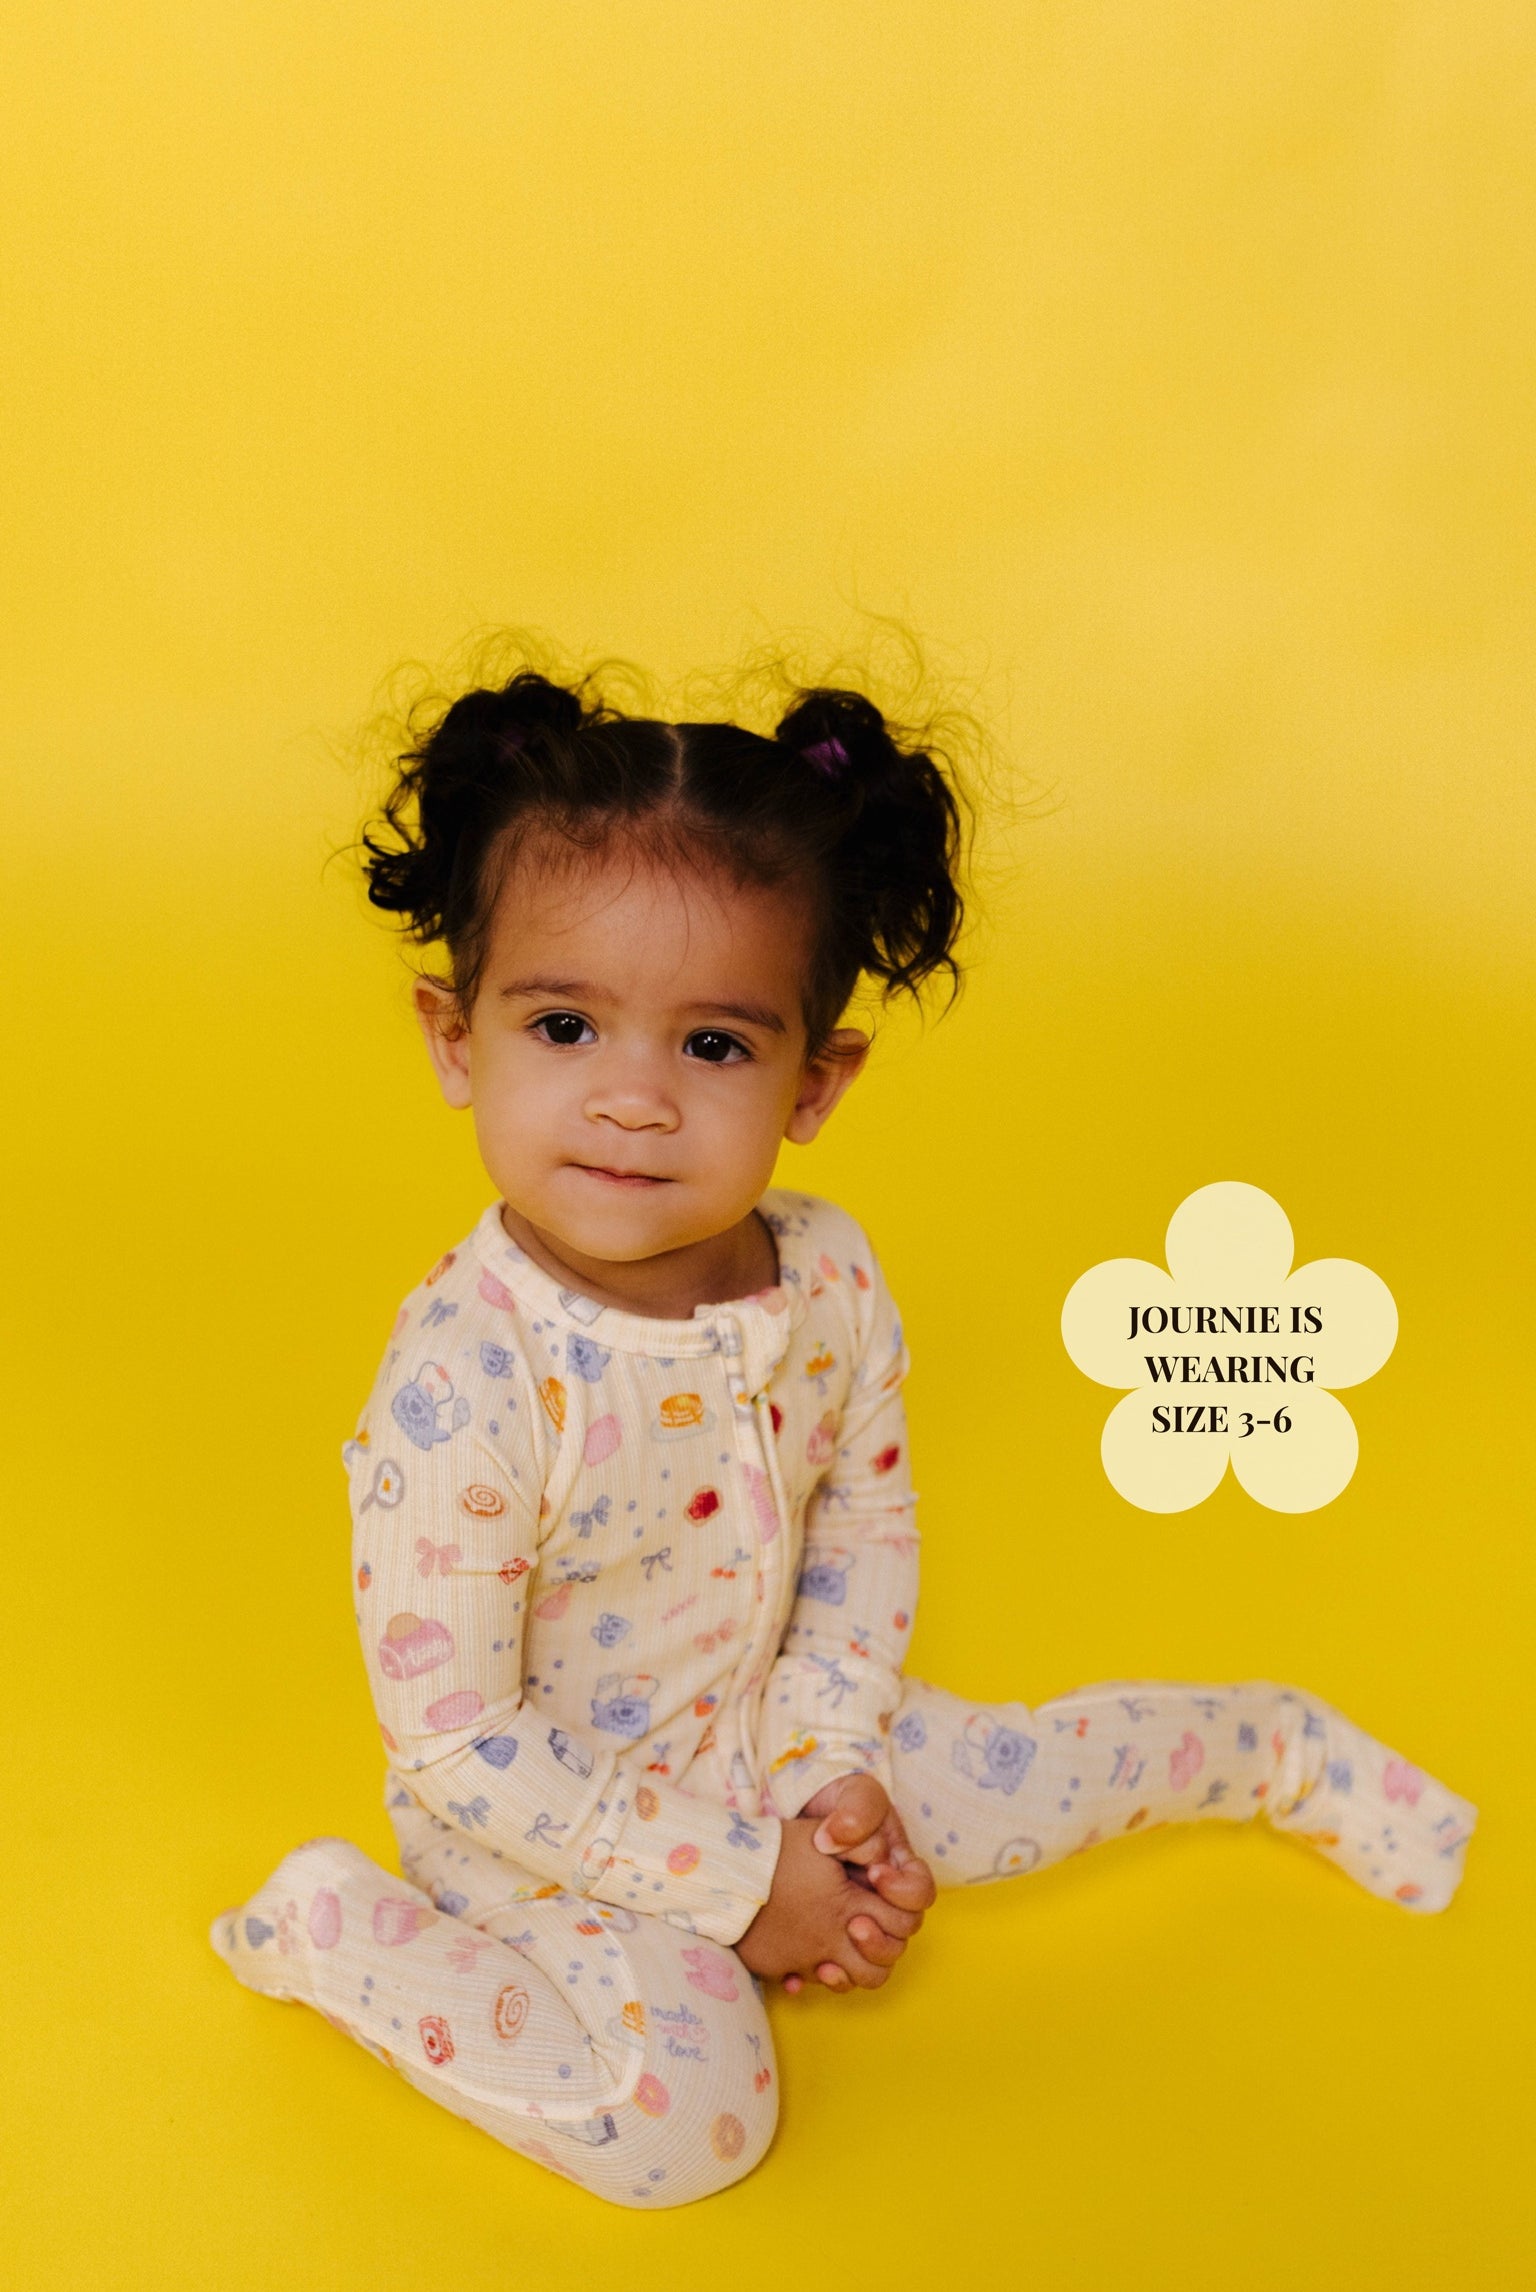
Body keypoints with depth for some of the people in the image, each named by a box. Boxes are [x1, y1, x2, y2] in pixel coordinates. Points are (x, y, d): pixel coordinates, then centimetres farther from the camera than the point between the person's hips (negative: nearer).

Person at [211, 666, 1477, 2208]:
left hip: (770, 1734, 5)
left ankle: (1281, 1749, 41)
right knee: (689, 2115, -21)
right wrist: (730, 1880, -19)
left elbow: (867, 1527, 1)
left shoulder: (830, 1280, -16)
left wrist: (826, 1761, -12)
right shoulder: (462, 1388, -34)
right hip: (548, 1825, -5)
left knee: (1040, 1773, 10)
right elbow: (458, 1745, -25)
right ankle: (334, 1924, -2)